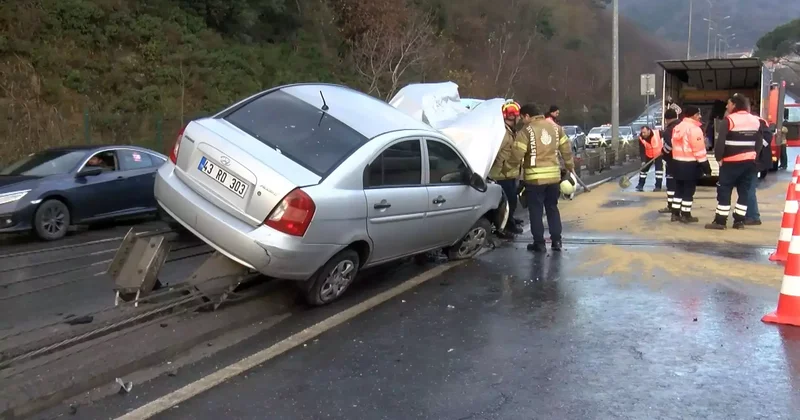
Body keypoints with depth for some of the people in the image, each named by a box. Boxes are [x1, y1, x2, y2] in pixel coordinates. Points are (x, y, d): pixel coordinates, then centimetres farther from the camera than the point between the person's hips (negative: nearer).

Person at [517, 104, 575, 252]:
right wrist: (570, 167, 22)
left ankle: (539, 243, 7)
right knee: (552, 208, 16)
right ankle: (556, 241, 18)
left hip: (535, 177, -5)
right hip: (554, 175, 5)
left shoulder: (526, 131, -10)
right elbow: (566, 149, 11)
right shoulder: (555, 127, 7)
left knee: (536, 211, 4)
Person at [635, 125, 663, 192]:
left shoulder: (657, 133, -27)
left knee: (659, 168, -8)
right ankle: (640, 185, 16)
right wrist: (643, 161, -29)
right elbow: (642, 151, -19)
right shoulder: (641, 138, -20)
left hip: (659, 154, -3)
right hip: (648, 155, 3)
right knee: (643, 168, 5)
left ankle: (658, 186, -1)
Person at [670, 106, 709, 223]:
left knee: (679, 189, 14)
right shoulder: (694, 128, -16)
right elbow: (699, 149, -18)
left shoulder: (677, 127, 11)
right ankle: (686, 215, 5)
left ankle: (675, 214, 16)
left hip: (677, 162, 8)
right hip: (690, 164, -8)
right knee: (689, 191, 0)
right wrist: (705, 165, -13)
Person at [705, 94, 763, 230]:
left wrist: (719, 157, -6)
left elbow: (720, 141, -16)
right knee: (744, 191, 10)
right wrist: (754, 155, 18)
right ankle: (739, 221, 13)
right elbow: (759, 141, 14)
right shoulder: (756, 120, 11)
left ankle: (720, 221, -2)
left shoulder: (729, 120, -11)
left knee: (724, 191, -1)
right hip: (749, 161, 6)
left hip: (731, 162, -6)